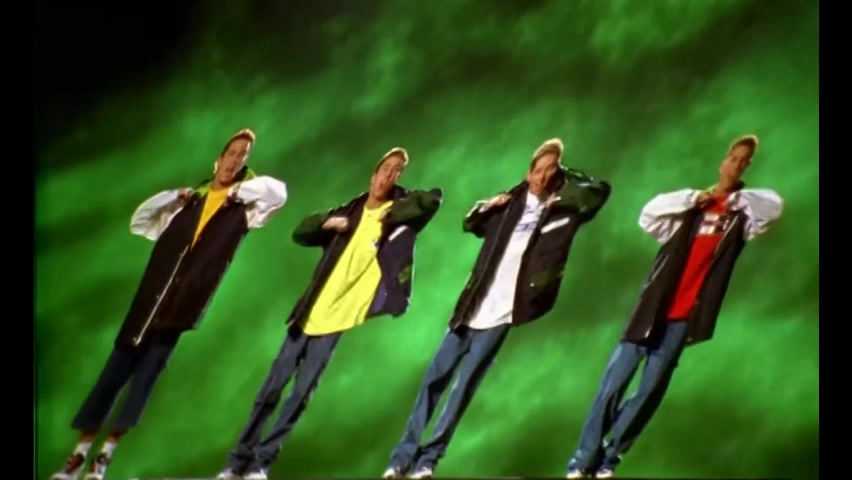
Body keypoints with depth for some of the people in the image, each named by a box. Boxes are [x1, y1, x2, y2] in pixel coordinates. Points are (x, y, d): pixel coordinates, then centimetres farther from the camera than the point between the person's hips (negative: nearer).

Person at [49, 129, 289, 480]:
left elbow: (279, 192, -7)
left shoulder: (242, 206, 8)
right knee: (117, 368, 0)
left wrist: (239, 189, -4)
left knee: (147, 372, -5)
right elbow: (138, 221, 23)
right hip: (151, 294, 3)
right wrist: (172, 198, 10)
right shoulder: (188, 201, 18)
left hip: (183, 301, -3)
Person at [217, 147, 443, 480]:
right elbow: (300, 234, 13)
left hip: (337, 317, -3)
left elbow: (433, 199, -15)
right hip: (309, 313, 3)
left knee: (301, 394, -4)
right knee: (270, 389, 4)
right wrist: (326, 223, -5)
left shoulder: (399, 210, 3)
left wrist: (391, 214, -14)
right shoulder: (347, 212, 12)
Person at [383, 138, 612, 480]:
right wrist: (485, 208, 8)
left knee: (465, 382, -7)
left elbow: (601, 190, -5)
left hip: (503, 309, -4)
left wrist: (564, 194, -6)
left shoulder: (561, 208, 3)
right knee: (435, 377, 3)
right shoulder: (511, 203, 13)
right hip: (474, 304, 4)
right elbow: (471, 224, 26)